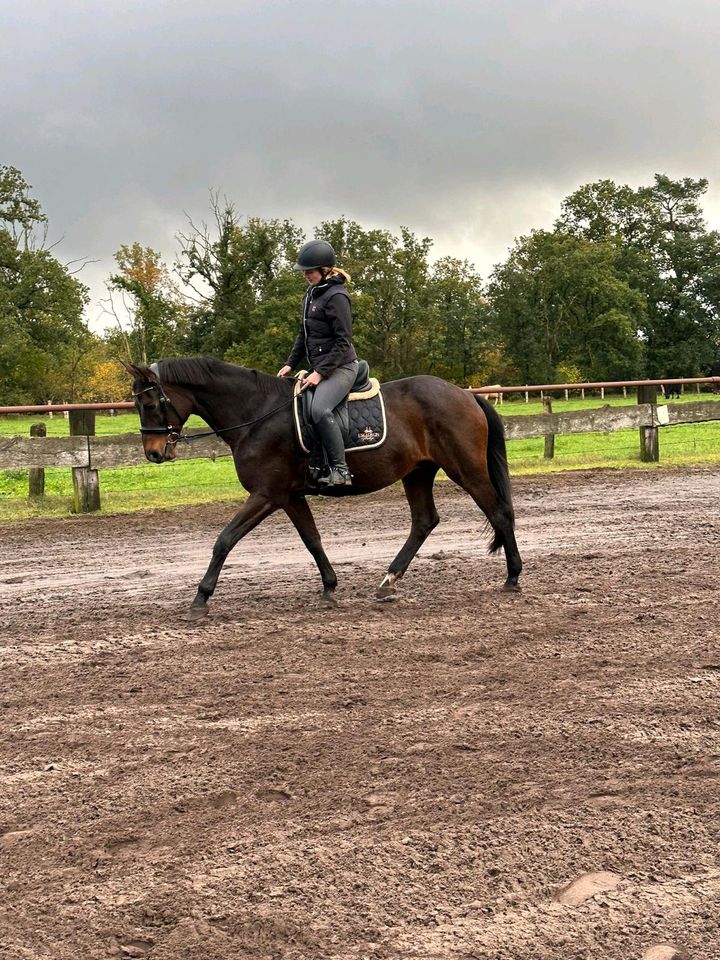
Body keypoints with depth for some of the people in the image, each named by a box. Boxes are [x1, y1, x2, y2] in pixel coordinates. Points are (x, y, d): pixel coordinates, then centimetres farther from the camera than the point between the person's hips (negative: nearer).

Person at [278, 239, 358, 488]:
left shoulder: (336, 296, -14)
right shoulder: (311, 294, 13)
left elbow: (343, 341, -17)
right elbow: (303, 335, 21)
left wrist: (320, 372, -21)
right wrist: (290, 364, 12)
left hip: (340, 367, -10)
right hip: (320, 367, 10)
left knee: (320, 409, -32)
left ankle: (340, 471, -29)